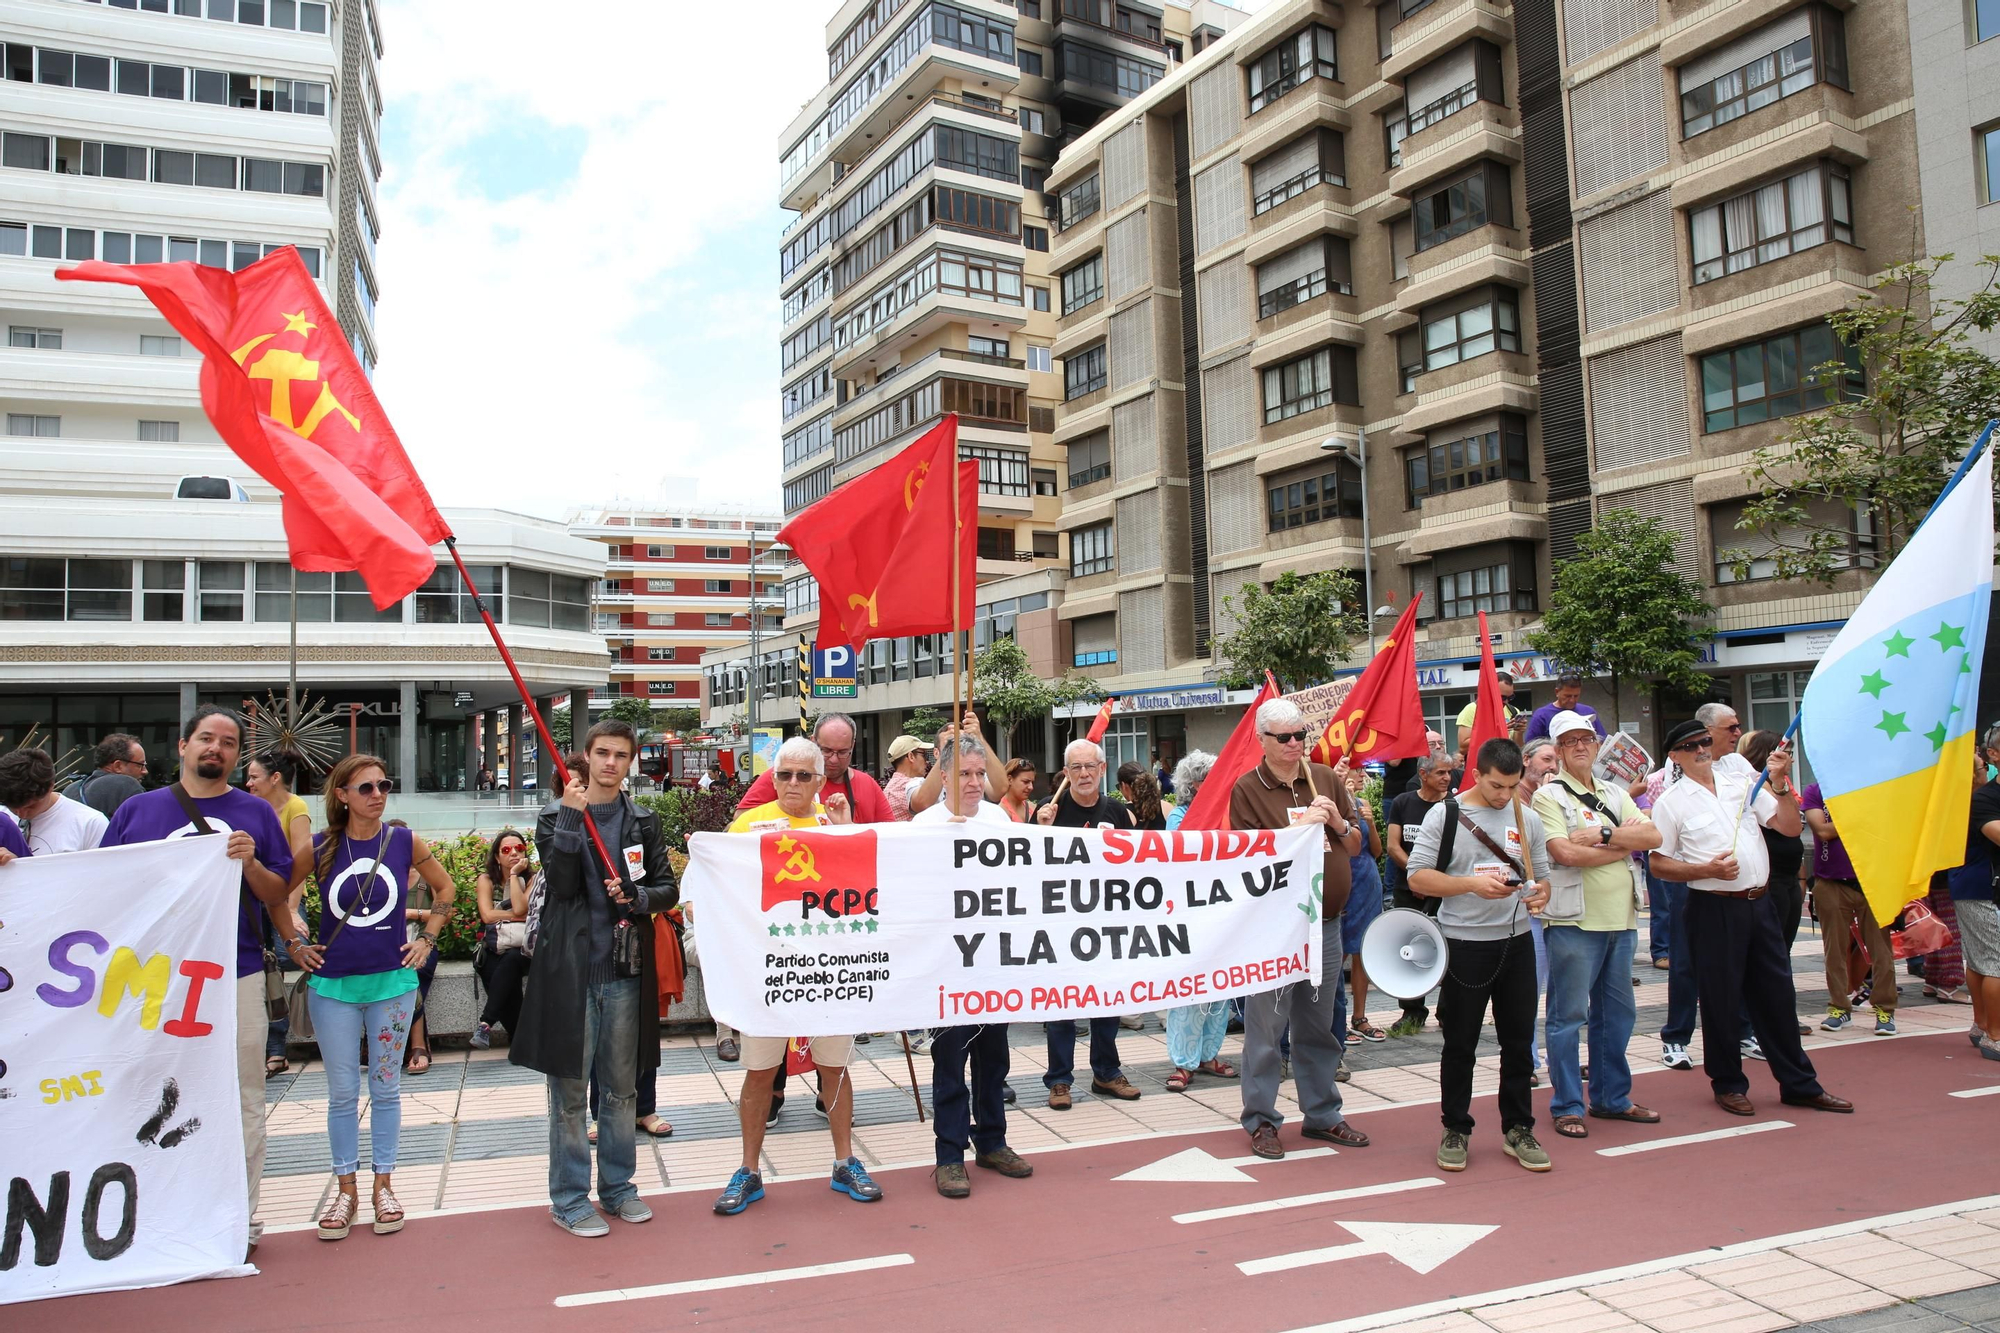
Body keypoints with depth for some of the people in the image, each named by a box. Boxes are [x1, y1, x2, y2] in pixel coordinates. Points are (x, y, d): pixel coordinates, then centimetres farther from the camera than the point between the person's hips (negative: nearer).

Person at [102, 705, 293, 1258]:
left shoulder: (256, 813, 7)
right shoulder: (136, 810, 9)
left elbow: (280, 898, 6)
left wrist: (251, 863, -12)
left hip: (238, 977, -1)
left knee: (241, 1101, 4)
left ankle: (241, 1219, 14)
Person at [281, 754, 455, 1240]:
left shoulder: (405, 843, -3)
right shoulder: (320, 848, -5)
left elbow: (445, 889, 11)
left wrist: (427, 939, 5)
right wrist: (293, 943, 2)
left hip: (392, 982, 0)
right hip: (333, 986, 0)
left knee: (386, 1089, 9)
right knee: (342, 1093, 8)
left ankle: (383, 1186, 21)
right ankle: (345, 1190, 21)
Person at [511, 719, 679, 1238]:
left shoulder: (643, 821, 9)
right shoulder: (555, 815, 1)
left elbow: (669, 888, 8)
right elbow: (562, 884, -13)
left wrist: (636, 895, -12)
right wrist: (571, 815, -19)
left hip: (625, 968, 3)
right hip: (571, 966, -3)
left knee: (621, 1087, 12)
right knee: (570, 1088, 4)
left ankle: (618, 1186, 26)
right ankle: (569, 1198, 16)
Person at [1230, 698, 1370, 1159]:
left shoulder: (1326, 778, 8)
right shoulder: (1247, 788, -6)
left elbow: (1355, 845, 13)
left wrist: (1337, 822, -8)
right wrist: (1301, 825, -19)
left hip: (1326, 921, 5)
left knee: (1319, 1025, 15)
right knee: (1266, 1025, 1)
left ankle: (1322, 1114, 27)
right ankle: (1260, 1121, 13)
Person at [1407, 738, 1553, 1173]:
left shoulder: (1527, 819, 8)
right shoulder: (1444, 815, -4)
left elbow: (1541, 875, 14)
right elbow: (1417, 877, -8)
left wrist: (1541, 893, -10)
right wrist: (1472, 884, -20)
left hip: (1516, 942, 4)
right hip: (1464, 945, -3)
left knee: (1519, 1042, 10)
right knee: (1460, 1044, 6)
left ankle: (1518, 1129, 24)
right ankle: (1455, 1131, 19)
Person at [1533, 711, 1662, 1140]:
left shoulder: (1615, 794, 14)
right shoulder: (1547, 796, -5)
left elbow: (1653, 837, 0)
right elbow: (1566, 852, -19)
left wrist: (1602, 836, -13)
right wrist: (1624, 843, -9)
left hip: (1621, 920, 6)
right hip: (1574, 922, -6)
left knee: (1618, 1014, 14)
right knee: (1568, 1016, -1)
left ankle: (1612, 1098, 27)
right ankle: (1566, 1106, 8)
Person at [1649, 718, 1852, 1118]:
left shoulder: (1741, 783, 10)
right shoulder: (1671, 801, -3)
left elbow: (1790, 827, 6)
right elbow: (1658, 864, -4)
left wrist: (1779, 783, -6)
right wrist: (1707, 869, -17)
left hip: (1758, 902, 5)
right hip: (1714, 908, -4)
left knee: (1777, 993, 12)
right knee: (1721, 1000, 4)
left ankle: (1799, 1084, 24)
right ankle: (1729, 1085, 19)